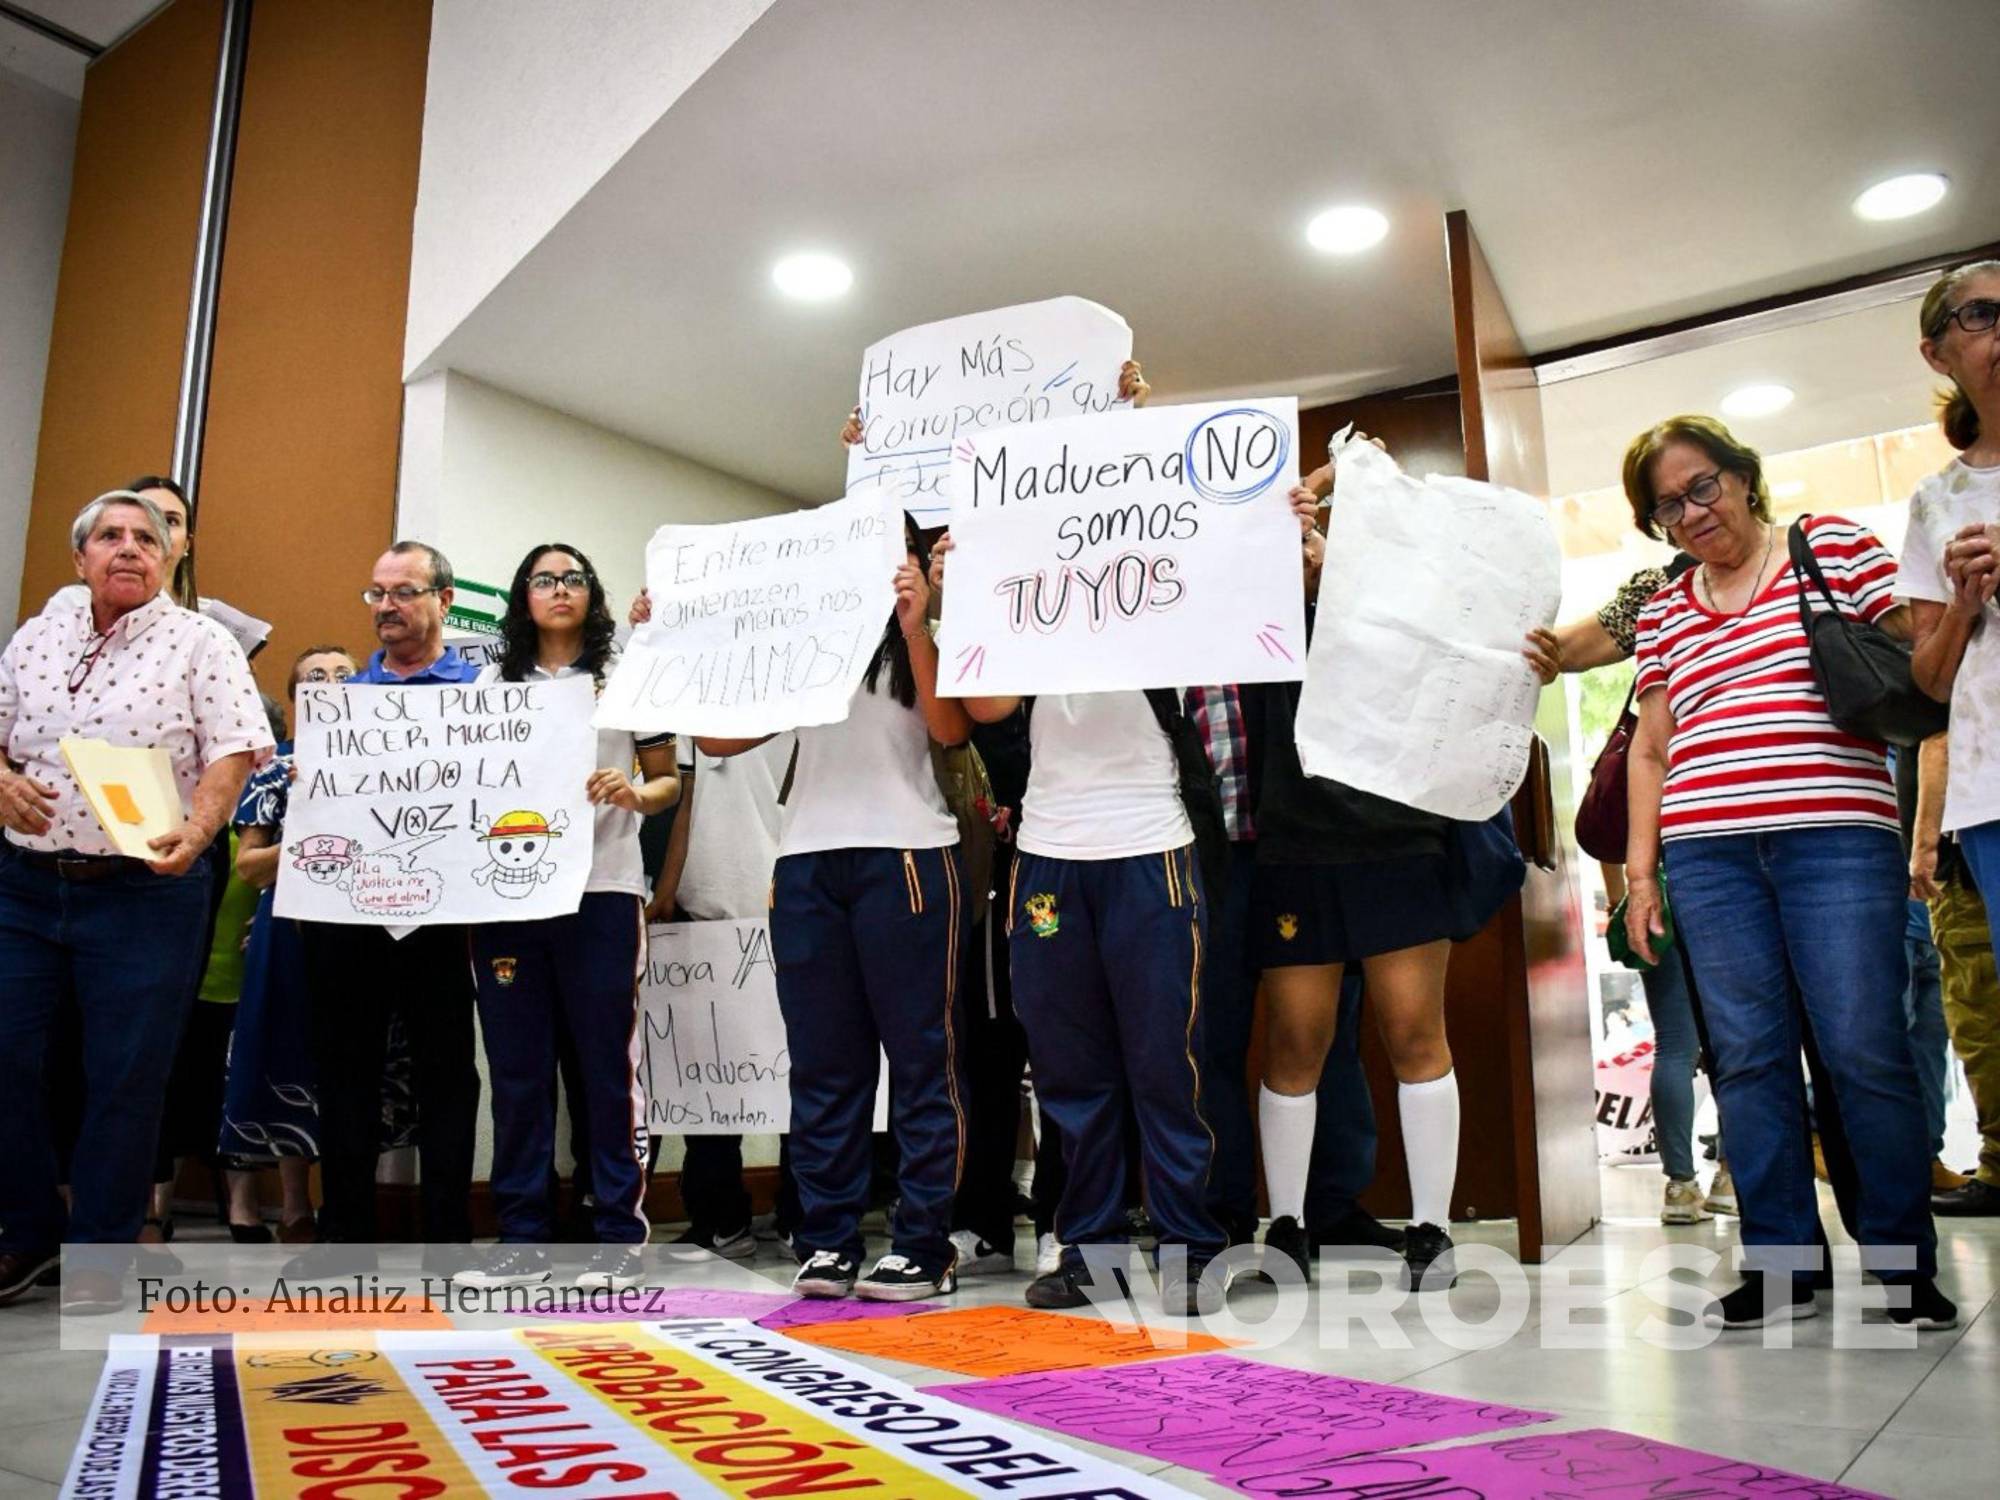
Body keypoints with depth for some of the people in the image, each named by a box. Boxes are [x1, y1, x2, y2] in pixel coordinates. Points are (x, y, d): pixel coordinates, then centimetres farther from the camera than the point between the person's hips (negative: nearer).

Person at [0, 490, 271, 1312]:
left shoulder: (201, 643, -1)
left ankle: (99, 1251, 17)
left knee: (124, 1078, 1)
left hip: (143, 893, -4)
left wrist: (196, 829, -24)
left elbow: (232, 752, -8)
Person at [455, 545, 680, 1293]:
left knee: (609, 1065, 0)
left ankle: (620, 1237, 7)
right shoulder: (493, 682, 15)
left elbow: (670, 780, 7)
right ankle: (523, 1239, 15)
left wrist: (634, 794, -13)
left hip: (600, 891, -3)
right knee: (516, 1069, 6)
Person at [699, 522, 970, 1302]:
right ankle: (826, 1240, 12)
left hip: (905, 858, -4)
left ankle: (923, 1245, 3)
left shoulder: (930, 643, 9)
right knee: (823, 1061, 5)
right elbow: (720, 738, 17)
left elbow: (952, 729, -9)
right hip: (807, 865, 4)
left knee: (920, 1057, -1)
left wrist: (915, 627, -14)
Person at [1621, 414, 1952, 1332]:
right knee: (1748, 1060, 3)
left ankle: (1905, 1265, 11)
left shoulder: (1831, 545, 10)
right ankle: (1779, 1266, 12)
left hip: (1835, 840, -3)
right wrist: (1639, 869, 11)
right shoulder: (1662, 616, 18)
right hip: (1707, 855, 3)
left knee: (1865, 1053, -5)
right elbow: (1650, 751, 17)